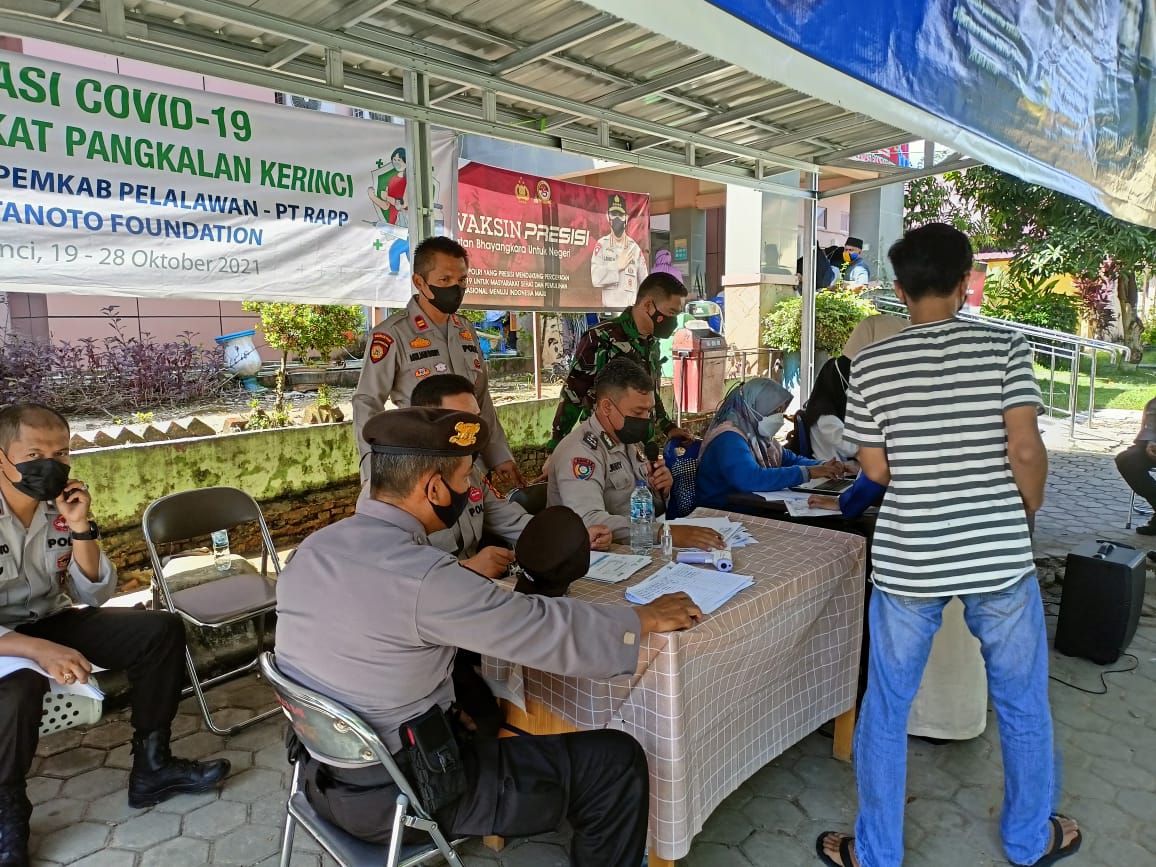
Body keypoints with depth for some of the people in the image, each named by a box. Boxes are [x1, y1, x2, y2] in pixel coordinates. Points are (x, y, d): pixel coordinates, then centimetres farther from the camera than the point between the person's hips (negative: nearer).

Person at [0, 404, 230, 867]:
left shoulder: (62, 505, -6)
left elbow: (94, 595, -4)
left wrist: (82, 529, -19)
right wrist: (39, 649, -39)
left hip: (52, 621, 5)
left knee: (163, 630, -10)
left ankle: (151, 766, 3)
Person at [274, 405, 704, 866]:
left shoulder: (314, 546, -5)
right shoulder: (423, 578, -29)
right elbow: (555, 632, -22)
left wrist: (466, 571, 10)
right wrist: (646, 618, -7)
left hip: (322, 771, 9)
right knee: (617, 761, -2)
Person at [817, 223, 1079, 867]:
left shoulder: (872, 365, -4)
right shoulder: (1005, 347, -5)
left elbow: (876, 469, -1)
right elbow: (1025, 449, -10)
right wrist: (1025, 517, 7)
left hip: (908, 561, 0)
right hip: (1000, 556, 1)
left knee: (887, 709, 14)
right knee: (1024, 706, 22)